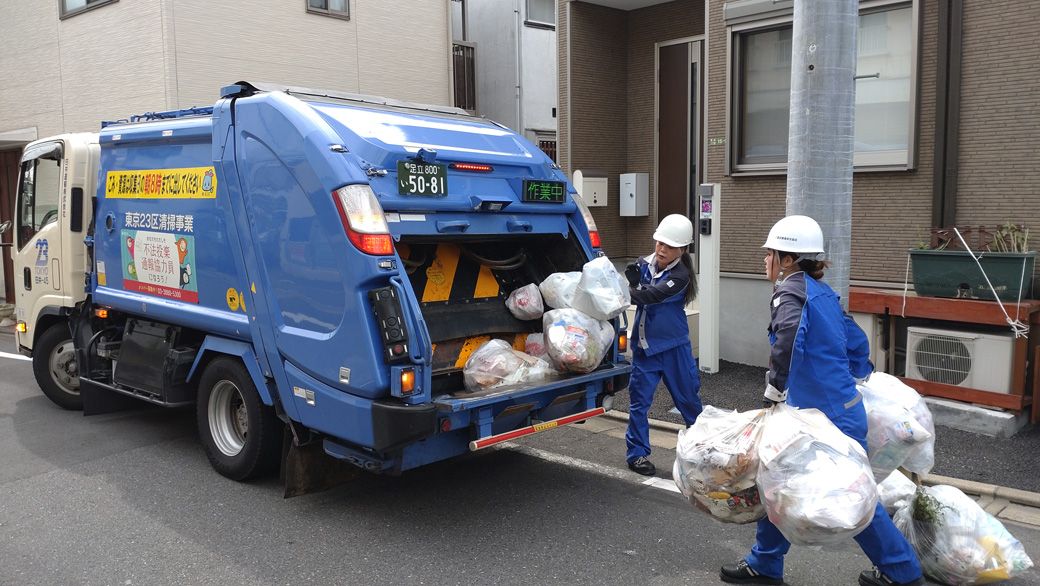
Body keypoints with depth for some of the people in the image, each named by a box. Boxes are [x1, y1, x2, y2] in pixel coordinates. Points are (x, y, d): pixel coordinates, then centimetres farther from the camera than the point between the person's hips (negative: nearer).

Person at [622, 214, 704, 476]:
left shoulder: (681, 275, -14)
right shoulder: (643, 265, 1)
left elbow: (651, 295, -28)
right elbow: (631, 292, -8)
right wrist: (630, 276, -26)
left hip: (674, 347, -3)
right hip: (644, 346, 3)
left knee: (688, 398, 11)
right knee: (639, 400, 4)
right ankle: (637, 453, 15)